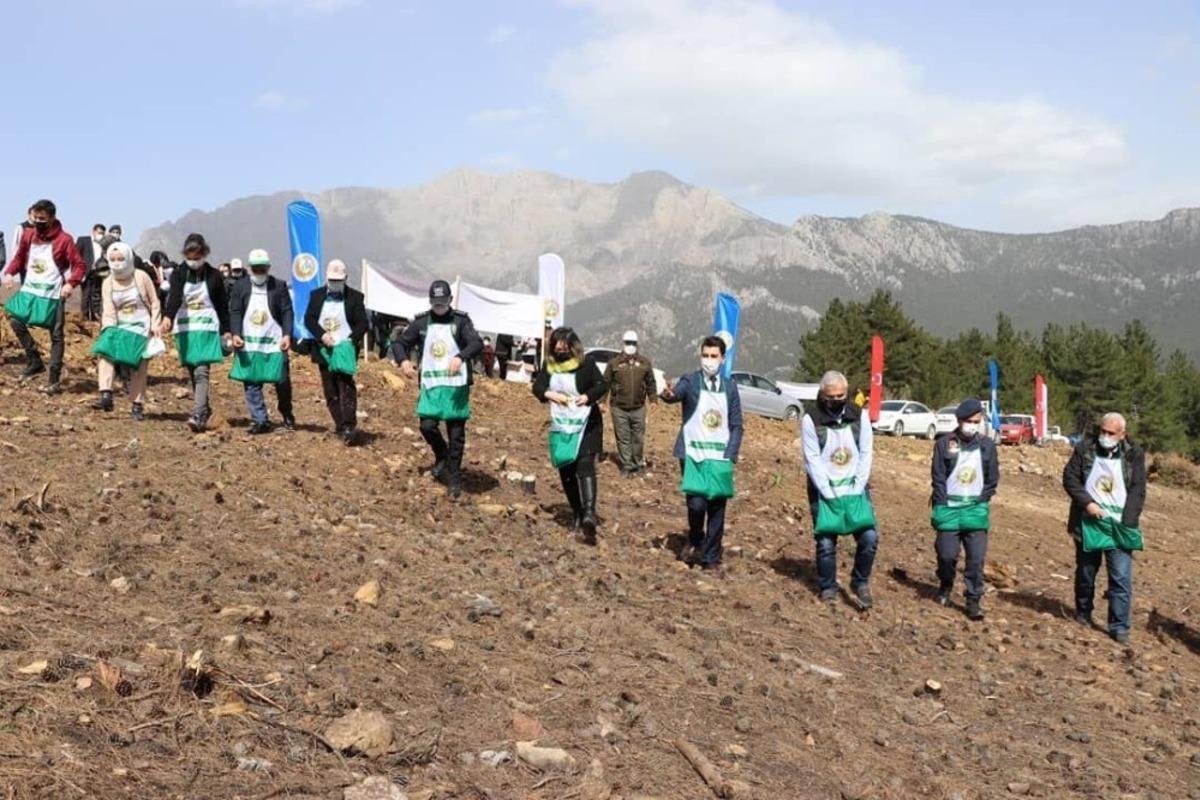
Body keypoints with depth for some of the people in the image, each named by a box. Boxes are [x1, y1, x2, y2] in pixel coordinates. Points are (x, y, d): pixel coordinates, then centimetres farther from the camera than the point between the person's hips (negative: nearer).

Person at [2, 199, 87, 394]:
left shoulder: (64, 239, -9)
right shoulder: (28, 235, 5)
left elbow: (80, 265, -8)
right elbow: (19, 257, 17)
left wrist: (71, 283, -23)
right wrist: (10, 272, 0)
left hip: (52, 294, -4)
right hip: (29, 290, 4)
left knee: (56, 335, -1)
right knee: (15, 319, -15)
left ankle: (54, 380, 6)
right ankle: (34, 362, 1)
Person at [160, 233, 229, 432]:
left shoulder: (214, 275, 2)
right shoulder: (178, 274, 2)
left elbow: (222, 305, 9)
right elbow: (174, 297, -15)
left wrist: (226, 330, 7)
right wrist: (167, 317, -34)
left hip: (207, 329, -2)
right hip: (185, 329, 3)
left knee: (202, 372, -14)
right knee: (192, 373, 10)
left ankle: (198, 415, -24)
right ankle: (205, 409, 25)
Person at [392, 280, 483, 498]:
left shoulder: (461, 321, -3)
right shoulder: (421, 322, 6)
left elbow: (477, 343, -16)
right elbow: (400, 343, 10)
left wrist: (460, 357, -36)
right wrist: (403, 360, -12)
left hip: (456, 386, -2)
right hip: (430, 385, 2)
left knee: (456, 433, 2)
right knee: (427, 425, -10)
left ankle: (454, 478, 13)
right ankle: (442, 457, 20)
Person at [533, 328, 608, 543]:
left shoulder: (586, 364, -8)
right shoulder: (549, 366, 5)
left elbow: (602, 385, -12)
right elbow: (537, 386, 1)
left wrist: (588, 396, -32)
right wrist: (549, 394, -21)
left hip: (586, 425, -5)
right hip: (561, 426, 5)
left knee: (585, 466, -20)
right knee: (566, 471, 9)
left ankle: (589, 514, -34)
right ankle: (578, 515, 23)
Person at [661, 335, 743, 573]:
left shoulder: (730, 388, 10)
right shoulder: (690, 381, -1)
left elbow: (736, 426, 10)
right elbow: (678, 392, -24)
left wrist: (730, 456, -1)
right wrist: (668, 394, -48)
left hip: (720, 458, 3)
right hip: (694, 455, -3)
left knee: (717, 509, 4)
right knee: (696, 504, -16)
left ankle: (711, 558, 16)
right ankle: (695, 542, 12)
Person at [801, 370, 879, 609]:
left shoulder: (859, 416, 2)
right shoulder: (811, 420, -7)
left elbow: (866, 454, 2)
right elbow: (813, 461, -8)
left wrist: (858, 488, -7)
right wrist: (829, 493, -13)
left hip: (855, 488, 2)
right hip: (825, 490, -2)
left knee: (869, 537, -10)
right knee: (826, 543, -3)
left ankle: (861, 583, 10)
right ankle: (828, 589, 15)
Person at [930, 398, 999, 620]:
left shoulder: (987, 446, 4)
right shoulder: (944, 444, -3)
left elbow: (992, 479, 10)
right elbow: (937, 478, -2)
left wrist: (981, 502, 2)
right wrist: (941, 507, -7)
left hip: (975, 509, 2)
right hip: (949, 508, -1)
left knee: (977, 557, -5)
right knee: (947, 554, 0)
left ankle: (974, 600, 3)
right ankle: (945, 587, 28)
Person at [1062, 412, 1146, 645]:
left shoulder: (1134, 455, -3)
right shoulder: (1085, 448, -2)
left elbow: (1138, 491, -3)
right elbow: (1070, 477, -1)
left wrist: (1127, 523, -11)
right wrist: (1087, 503, -14)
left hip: (1119, 526, -1)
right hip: (1089, 523, 1)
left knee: (1121, 578, -7)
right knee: (1085, 572, 15)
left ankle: (1119, 626, -4)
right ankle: (1083, 612, 34)